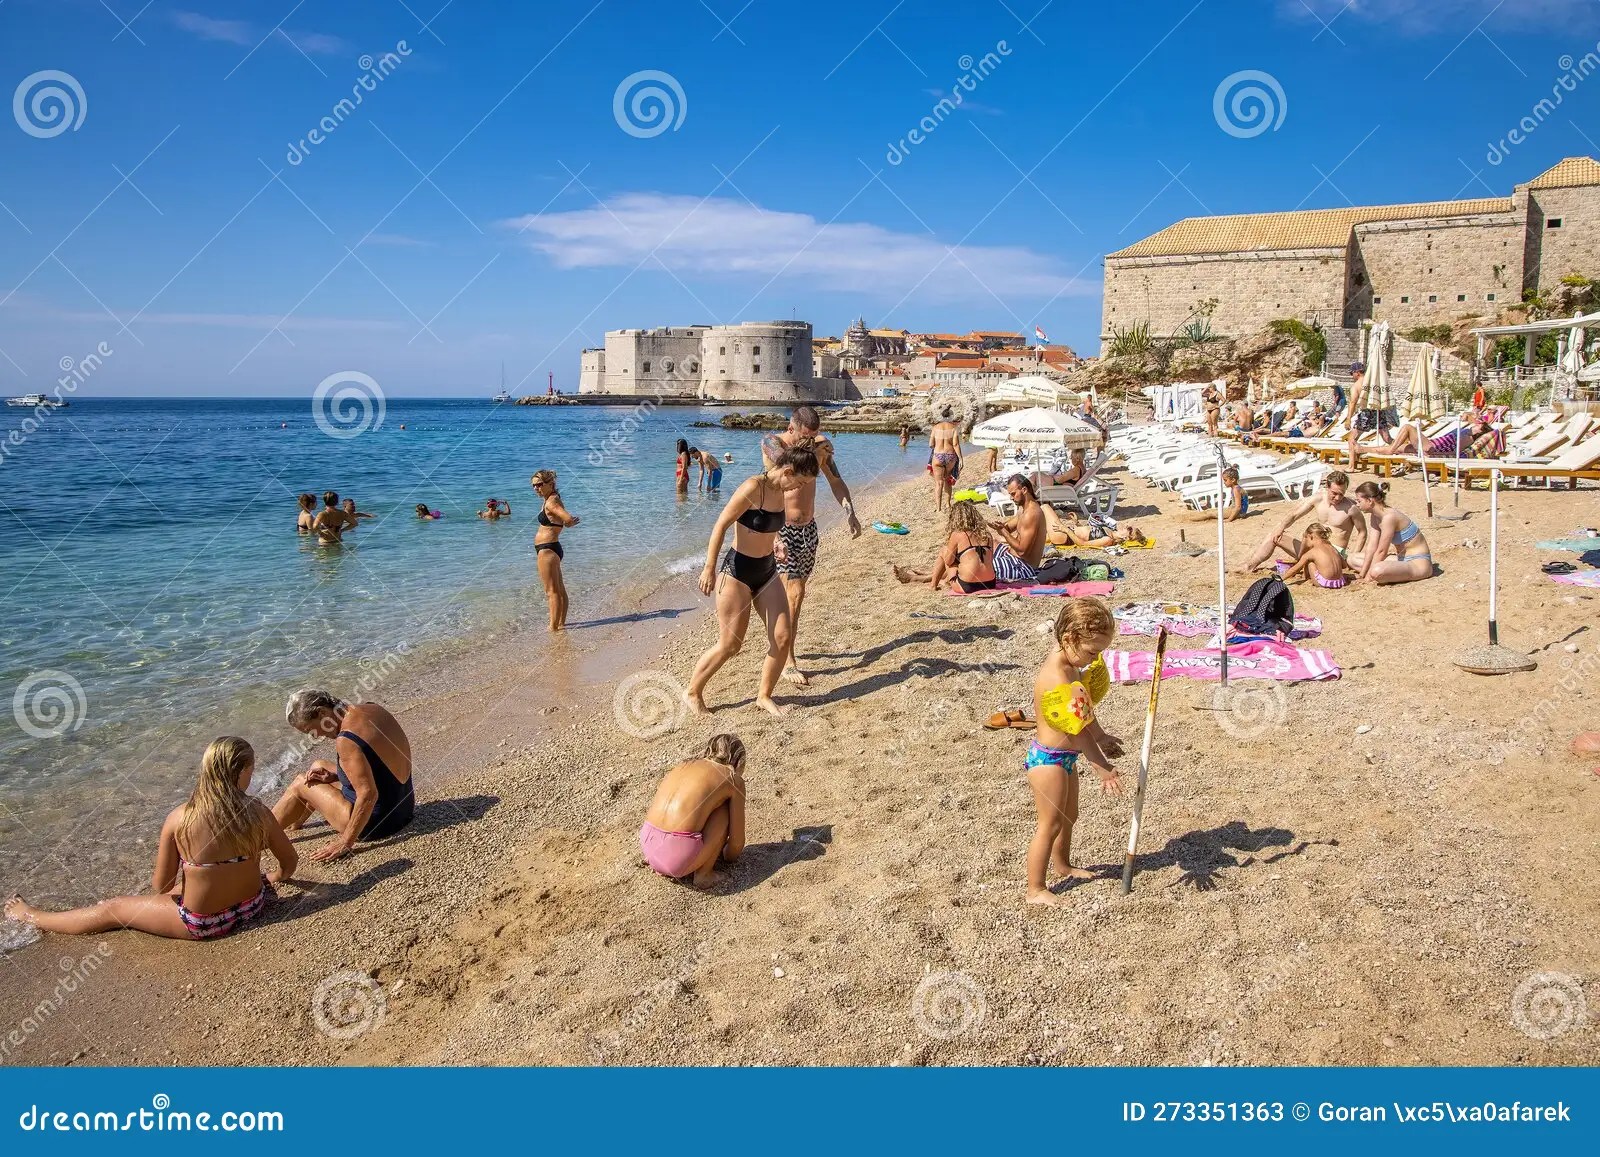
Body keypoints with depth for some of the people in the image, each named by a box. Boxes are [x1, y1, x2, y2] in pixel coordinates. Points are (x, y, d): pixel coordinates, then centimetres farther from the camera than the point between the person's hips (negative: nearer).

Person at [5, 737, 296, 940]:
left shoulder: (178, 819, -19)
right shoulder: (257, 812, -15)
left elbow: (160, 886, -8)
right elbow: (290, 861, -1)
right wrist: (274, 877, 22)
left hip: (203, 923, -2)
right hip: (253, 905, 2)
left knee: (114, 908, 21)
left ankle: (32, 918, 40)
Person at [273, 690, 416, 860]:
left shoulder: (346, 740, -26)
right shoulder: (373, 709, -1)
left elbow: (368, 795, -28)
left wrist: (345, 843, -20)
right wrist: (334, 777, 5)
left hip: (378, 822, -9)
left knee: (299, 785, 8)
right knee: (318, 766, 24)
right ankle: (294, 824, 46)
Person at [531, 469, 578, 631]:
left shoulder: (551, 502, -17)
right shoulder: (551, 500, 12)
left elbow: (569, 520, -28)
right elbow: (571, 519, 18)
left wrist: (566, 523, -9)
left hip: (547, 550, -11)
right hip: (552, 549, 11)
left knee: (552, 591, -5)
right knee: (559, 589, 16)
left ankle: (553, 627, -1)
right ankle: (561, 624, 26)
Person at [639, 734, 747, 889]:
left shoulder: (685, 765, 23)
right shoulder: (733, 780, 8)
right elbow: (737, 841, 12)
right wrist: (727, 857, 36)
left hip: (647, 848, 6)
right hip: (680, 857, -6)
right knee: (725, 808, 15)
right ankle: (703, 874, 14)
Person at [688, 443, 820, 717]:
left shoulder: (782, 492, 3)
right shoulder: (753, 488, -21)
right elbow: (721, 525, -18)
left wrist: (777, 541, 8)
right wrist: (709, 568, -18)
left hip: (767, 571, 8)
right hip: (737, 571, -8)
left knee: (782, 638, 2)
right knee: (730, 645, -1)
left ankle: (764, 696, 21)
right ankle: (693, 692, 21)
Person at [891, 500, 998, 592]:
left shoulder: (957, 535, -6)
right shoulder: (987, 535, 9)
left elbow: (948, 561, 3)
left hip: (968, 586, -6)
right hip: (990, 584, 6)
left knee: (943, 554, 18)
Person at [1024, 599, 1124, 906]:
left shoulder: (1069, 665, 0)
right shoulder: (1056, 679, -31)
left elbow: (1084, 711, 16)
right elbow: (1078, 730, -27)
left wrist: (1101, 737, 16)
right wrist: (1105, 770, -21)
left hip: (1065, 756, 10)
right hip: (1049, 759, -10)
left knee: (1068, 815, 25)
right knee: (1050, 824, 1)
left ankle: (1063, 864, 47)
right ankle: (1036, 890, 13)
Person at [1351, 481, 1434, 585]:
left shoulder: (1389, 517, -24)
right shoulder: (1375, 517, 4)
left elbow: (1381, 552, -20)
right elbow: (1372, 548, 4)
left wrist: (1368, 577, -14)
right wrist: (1362, 574, -1)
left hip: (1419, 563, -10)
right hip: (1402, 559, 10)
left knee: (1377, 571, -39)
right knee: (1353, 559, 9)